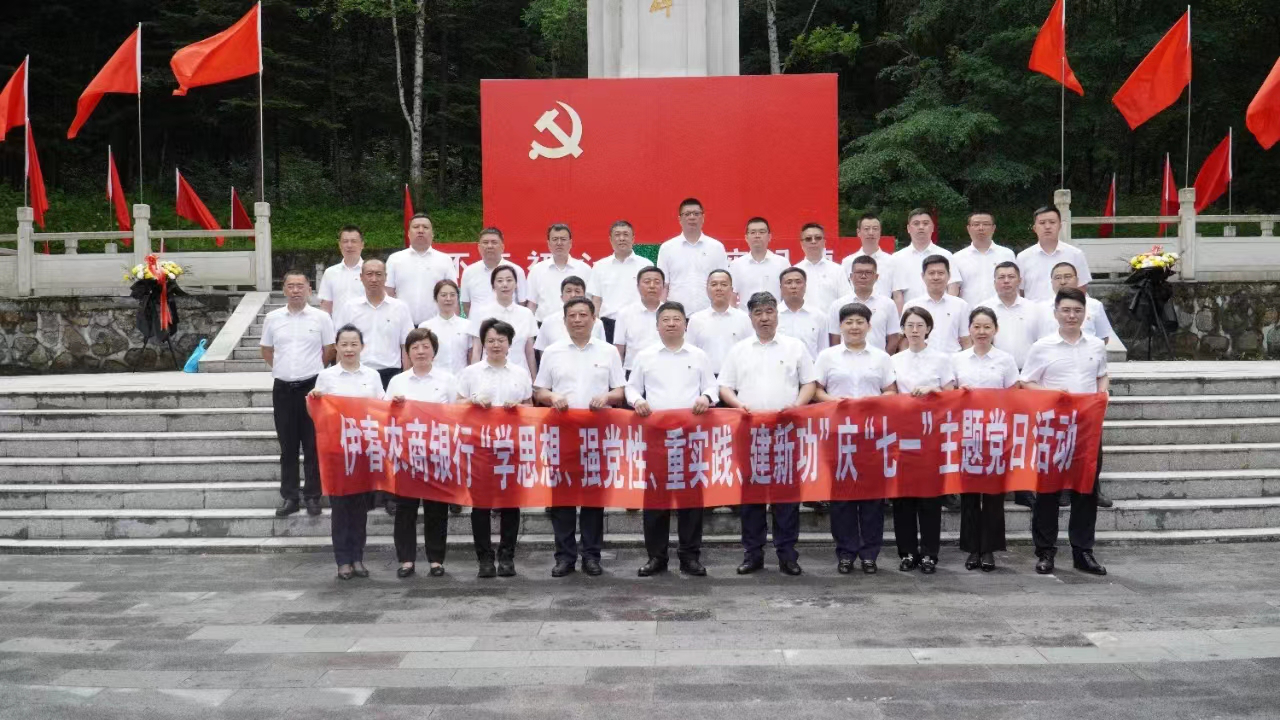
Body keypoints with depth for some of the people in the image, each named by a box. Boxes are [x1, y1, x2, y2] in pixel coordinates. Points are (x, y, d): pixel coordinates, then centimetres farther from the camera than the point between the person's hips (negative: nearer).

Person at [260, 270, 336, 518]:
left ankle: (312, 496, 12)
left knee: (313, 445, 3)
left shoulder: (321, 317, -2)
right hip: (283, 388, 2)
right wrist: (284, 368, 9)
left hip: (312, 386, -2)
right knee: (287, 446, 8)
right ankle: (289, 496, 15)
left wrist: (310, 369, 8)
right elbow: (266, 350, 16)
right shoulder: (272, 318, 5)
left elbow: (329, 350, 4)